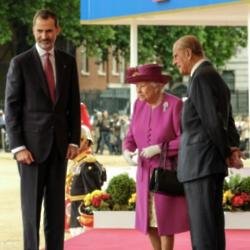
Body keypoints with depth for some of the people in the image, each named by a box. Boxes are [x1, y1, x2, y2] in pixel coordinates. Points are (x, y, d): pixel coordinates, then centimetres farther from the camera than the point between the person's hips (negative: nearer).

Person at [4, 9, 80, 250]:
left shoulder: (68, 62, 8)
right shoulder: (20, 63, -3)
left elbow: (73, 105, 12)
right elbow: (11, 108, -4)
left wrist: (74, 140, 3)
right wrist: (18, 146, -11)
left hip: (59, 144, 4)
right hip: (32, 144, -4)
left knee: (56, 206, 6)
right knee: (31, 206, 0)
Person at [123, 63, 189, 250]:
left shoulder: (175, 104, -15)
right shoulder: (139, 104, 2)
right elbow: (131, 135, 8)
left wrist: (159, 148, -23)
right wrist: (127, 149, -12)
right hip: (146, 171, 5)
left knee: (165, 220, -2)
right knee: (148, 220, 6)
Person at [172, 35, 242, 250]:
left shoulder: (201, 78, -13)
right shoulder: (213, 76, 19)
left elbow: (213, 121, -17)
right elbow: (226, 119, 18)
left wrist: (227, 153, -6)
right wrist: (233, 147, 5)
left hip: (201, 164, -10)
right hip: (208, 163, 10)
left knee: (205, 229, -10)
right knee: (211, 226, 12)